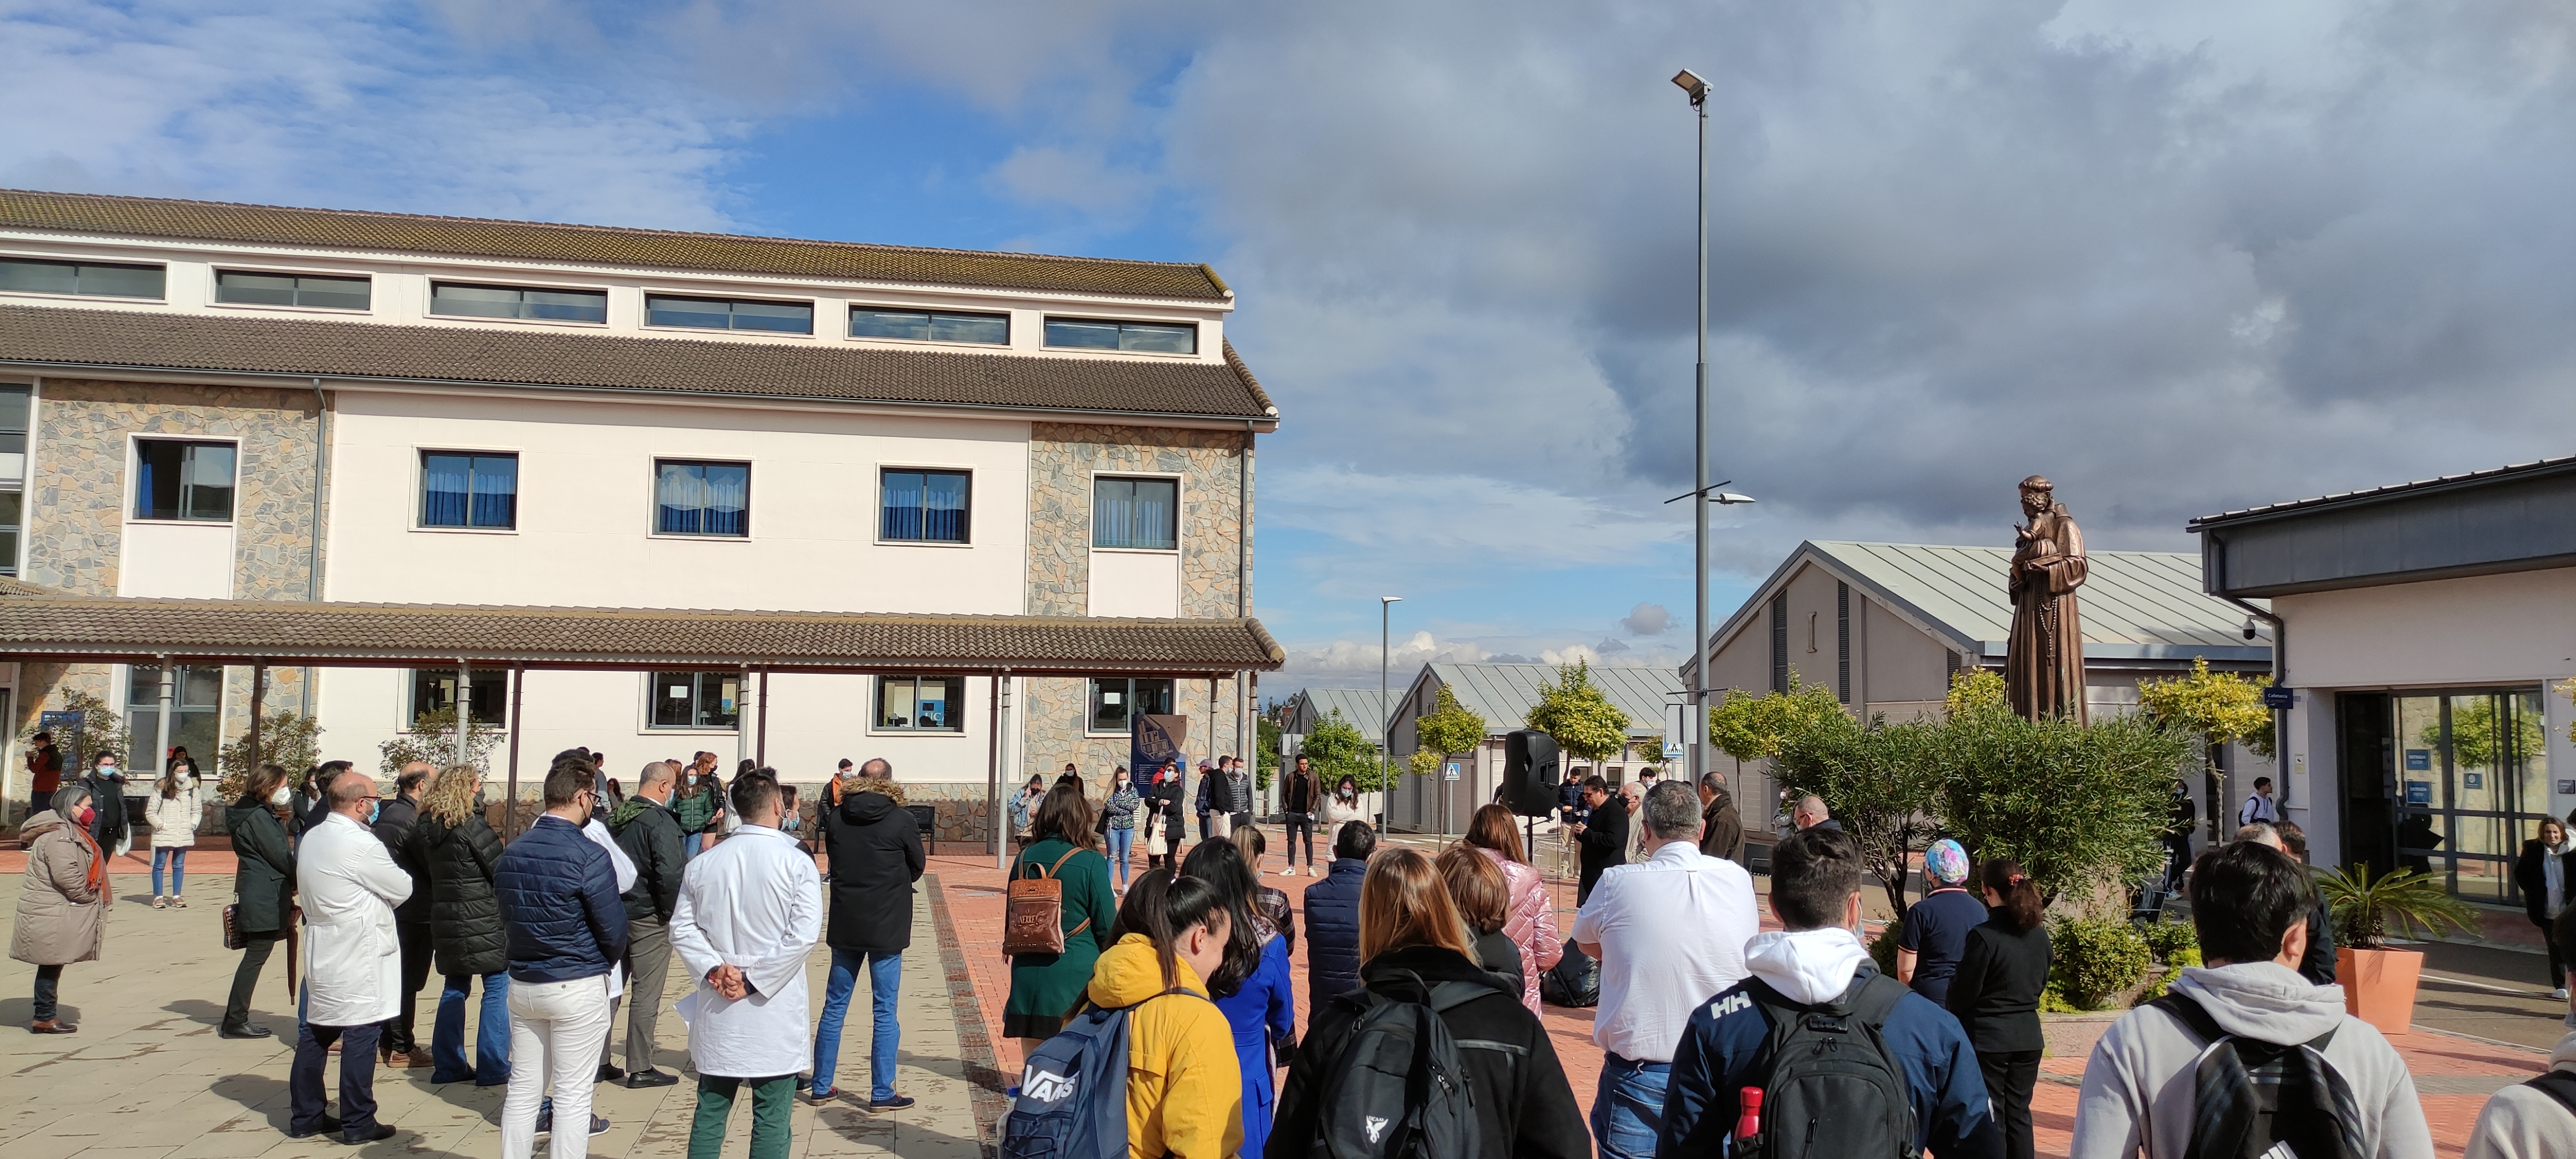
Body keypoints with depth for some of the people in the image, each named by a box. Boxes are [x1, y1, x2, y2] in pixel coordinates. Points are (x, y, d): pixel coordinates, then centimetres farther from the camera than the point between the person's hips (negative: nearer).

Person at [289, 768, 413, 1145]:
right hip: (357, 958, -9)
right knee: (360, 1036, -2)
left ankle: (305, 1116, 21)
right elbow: (402, 888, -9)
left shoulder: (311, 837, 9)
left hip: (321, 954, 9)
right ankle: (358, 1123, 3)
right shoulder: (360, 843, -18)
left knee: (316, 1033, 14)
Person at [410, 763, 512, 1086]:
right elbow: (500, 870, -13)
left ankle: (448, 1065, 19)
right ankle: (493, 1068, 0)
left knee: (454, 989, 16)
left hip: (446, 921, 7)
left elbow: (423, 865, 16)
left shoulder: (424, 828, 5)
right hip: (483, 921, -7)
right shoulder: (472, 826, -15)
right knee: (497, 988, 0)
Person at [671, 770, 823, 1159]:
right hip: (775, 1013, -4)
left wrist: (714, 968, -5)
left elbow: (682, 928, 1)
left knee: (710, 1112, 15)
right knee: (771, 1119, 4)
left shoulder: (704, 863, 2)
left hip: (718, 1010, 4)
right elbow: (804, 935, -17)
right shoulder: (797, 863, -10)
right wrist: (755, 979, -12)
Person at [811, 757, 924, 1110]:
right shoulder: (901, 821, -11)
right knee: (885, 1013, 3)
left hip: (844, 925, 4)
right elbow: (917, 867, 2)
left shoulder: (837, 819, -1)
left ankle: (821, 1086, 21)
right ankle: (882, 1093, 5)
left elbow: (834, 864, 9)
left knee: (834, 1008, 14)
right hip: (886, 928, -4)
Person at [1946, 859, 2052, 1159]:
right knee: (2019, 1114, 14)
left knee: (1990, 1119, 3)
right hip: (2028, 1036, 6)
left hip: (1987, 1037, -6)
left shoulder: (1983, 936, -19)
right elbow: (2041, 984, 14)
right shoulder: (2040, 935, 1)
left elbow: (1963, 994, -14)